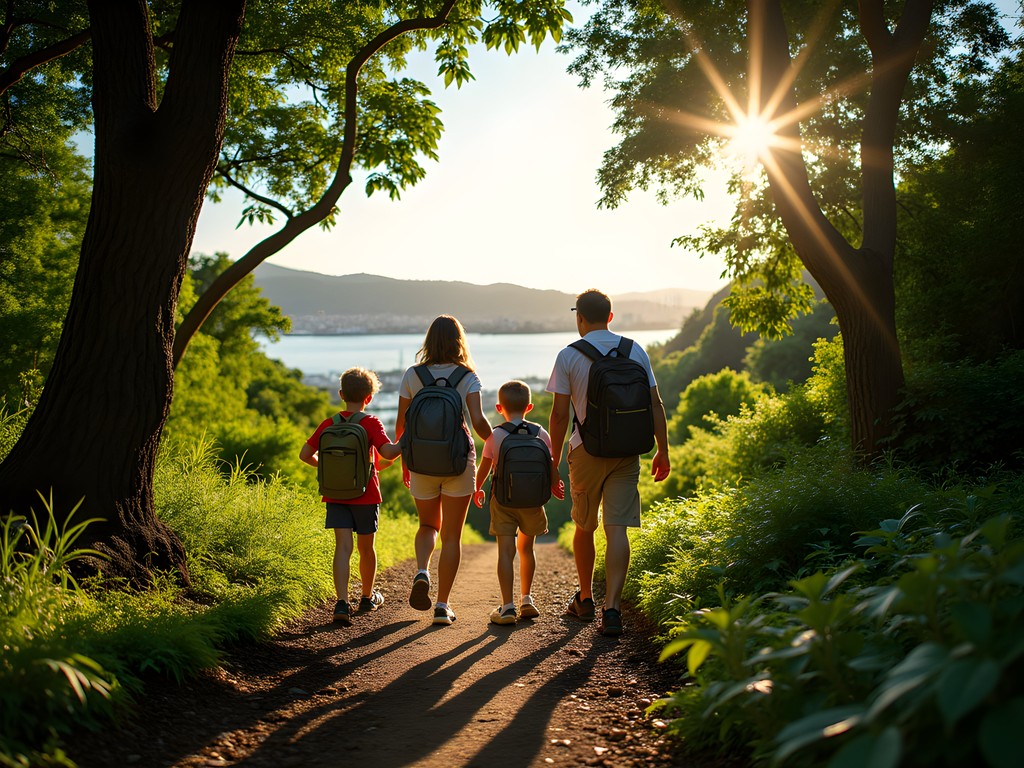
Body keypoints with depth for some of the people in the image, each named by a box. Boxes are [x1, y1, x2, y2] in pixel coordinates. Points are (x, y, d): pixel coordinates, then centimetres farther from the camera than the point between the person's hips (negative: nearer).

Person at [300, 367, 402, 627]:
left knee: (343, 547, -4)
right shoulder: (371, 423, -9)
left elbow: (305, 454, 3)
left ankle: (342, 603, -20)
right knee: (366, 547, 14)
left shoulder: (328, 424, 1)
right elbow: (388, 452, -22)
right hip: (366, 495, -2)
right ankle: (368, 597, 33)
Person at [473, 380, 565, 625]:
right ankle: (526, 599, 28)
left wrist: (477, 489, 22)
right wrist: (555, 486, 23)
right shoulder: (541, 434, 0)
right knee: (526, 548, 20)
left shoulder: (495, 436, -3)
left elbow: (484, 468, 3)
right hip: (532, 501, 2)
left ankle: (507, 607, -12)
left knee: (506, 551, -5)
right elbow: (551, 467, 3)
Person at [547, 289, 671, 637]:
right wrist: (662, 451, 9)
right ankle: (611, 608, -8)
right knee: (617, 529, -1)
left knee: (584, 527, 15)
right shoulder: (636, 351, 4)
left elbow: (559, 414, -6)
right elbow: (655, 405, 3)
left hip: (586, 451, -1)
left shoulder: (568, 355, -4)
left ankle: (585, 599, 29)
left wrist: (554, 461, 2)